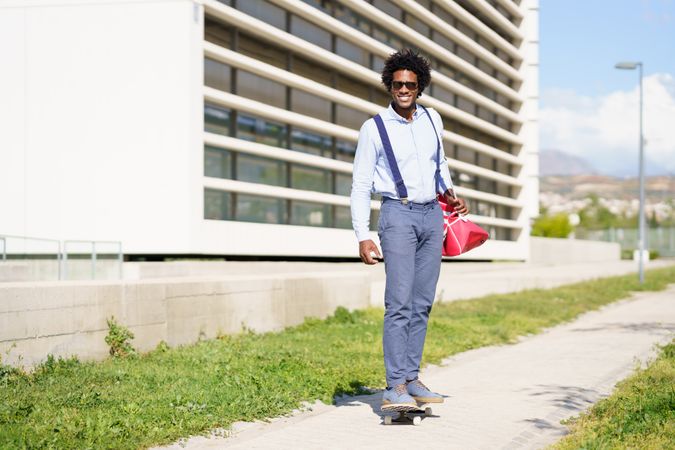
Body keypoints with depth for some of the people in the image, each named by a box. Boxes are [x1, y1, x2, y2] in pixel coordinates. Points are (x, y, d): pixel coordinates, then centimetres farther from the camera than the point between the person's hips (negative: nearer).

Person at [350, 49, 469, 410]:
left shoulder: (432, 119, 11)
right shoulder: (374, 128, -3)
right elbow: (361, 186, -3)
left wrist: (449, 193, 12)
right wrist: (363, 237, -11)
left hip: (432, 215, 5)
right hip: (398, 214, -5)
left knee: (422, 302, 4)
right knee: (399, 303, -13)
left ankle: (411, 379, 9)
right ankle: (395, 388, -14)